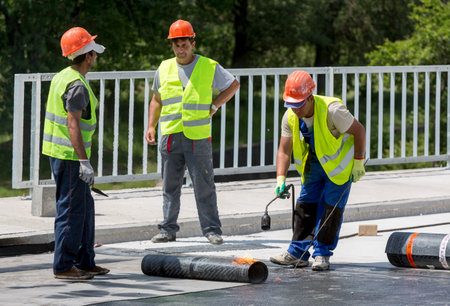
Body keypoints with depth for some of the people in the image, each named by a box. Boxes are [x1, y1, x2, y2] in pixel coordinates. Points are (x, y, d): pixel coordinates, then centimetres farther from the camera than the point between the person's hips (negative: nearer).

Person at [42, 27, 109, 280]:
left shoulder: (63, 77, 12)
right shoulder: (77, 86, -19)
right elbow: (73, 125, -25)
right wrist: (84, 162, -28)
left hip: (60, 152, 10)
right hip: (69, 156, -10)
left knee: (85, 208, 15)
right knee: (72, 211, -5)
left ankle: (84, 261, 19)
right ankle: (63, 266, -2)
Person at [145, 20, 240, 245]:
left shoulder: (209, 67, 2)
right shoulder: (164, 69, 11)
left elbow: (233, 85, 14)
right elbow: (157, 100, 21)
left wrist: (214, 107, 4)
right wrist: (151, 126, 10)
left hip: (198, 137, -3)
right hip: (170, 136, 3)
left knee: (204, 186, -3)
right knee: (170, 186, 6)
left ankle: (212, 230, 3)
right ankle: (168, 229, 13)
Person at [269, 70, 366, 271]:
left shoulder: (332, 110, -31)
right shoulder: (290, 117, -14)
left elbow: (359, 131, -20)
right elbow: (284, 150, -9)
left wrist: (358, 163, -16)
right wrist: (281, 179, -21)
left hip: (340, 163, -5)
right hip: (314, 164, 5)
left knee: (331, 206, -10)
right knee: (305, 204, 0)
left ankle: (322, 254, -2)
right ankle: (297, 252, 3)